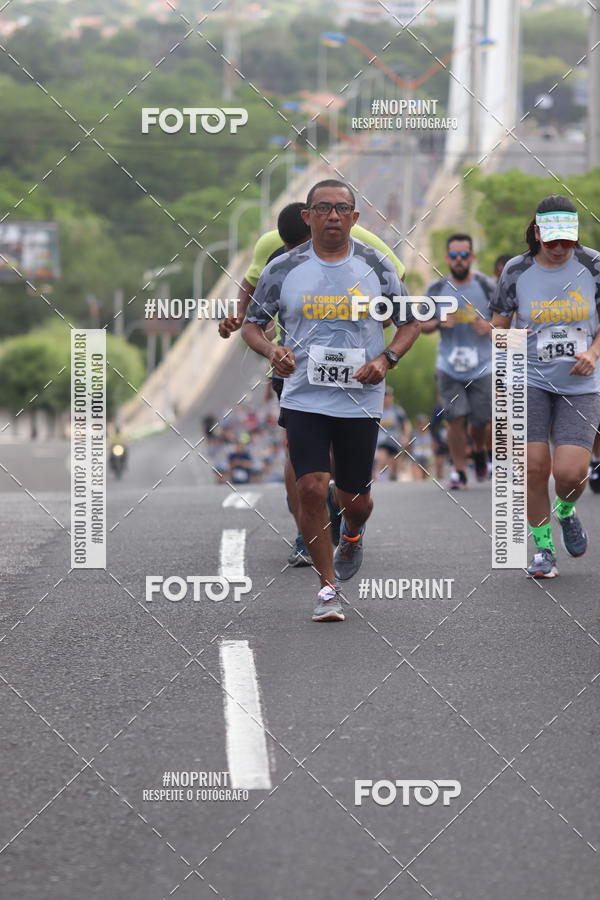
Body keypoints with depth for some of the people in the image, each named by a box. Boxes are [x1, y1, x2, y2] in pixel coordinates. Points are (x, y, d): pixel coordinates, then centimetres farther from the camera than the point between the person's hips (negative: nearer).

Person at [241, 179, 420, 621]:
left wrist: (385, 359, -10)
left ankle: (352, 533, 45)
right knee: (311, 489, -13)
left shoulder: (376, 266, 1)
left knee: (353, 498, 7)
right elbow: (252, 324, 9)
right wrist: (272, 350, -13)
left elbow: (410, 324, 9)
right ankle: (329, 588, 1)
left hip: (361, 399, 1)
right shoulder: (283, 269, 0)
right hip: (303, 398, 0)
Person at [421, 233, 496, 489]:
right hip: (449, 368, 1)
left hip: (482, 367, 0)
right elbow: (423, 325, 10)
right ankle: (458, 470, 6)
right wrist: (439, 323, -13)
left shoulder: (488, 287, -4)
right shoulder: (436, 289, 1)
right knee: (455, 418, -7)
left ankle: (480, 450, 38)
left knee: (480, 421, 4)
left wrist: (490, 326, -20)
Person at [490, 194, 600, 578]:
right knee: (535, 467, -7)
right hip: (530, 382, 0)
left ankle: (566, 510, 24)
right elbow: (499, 324, 10)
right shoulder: (517, 271, -2)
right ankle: (543, 548, 12)